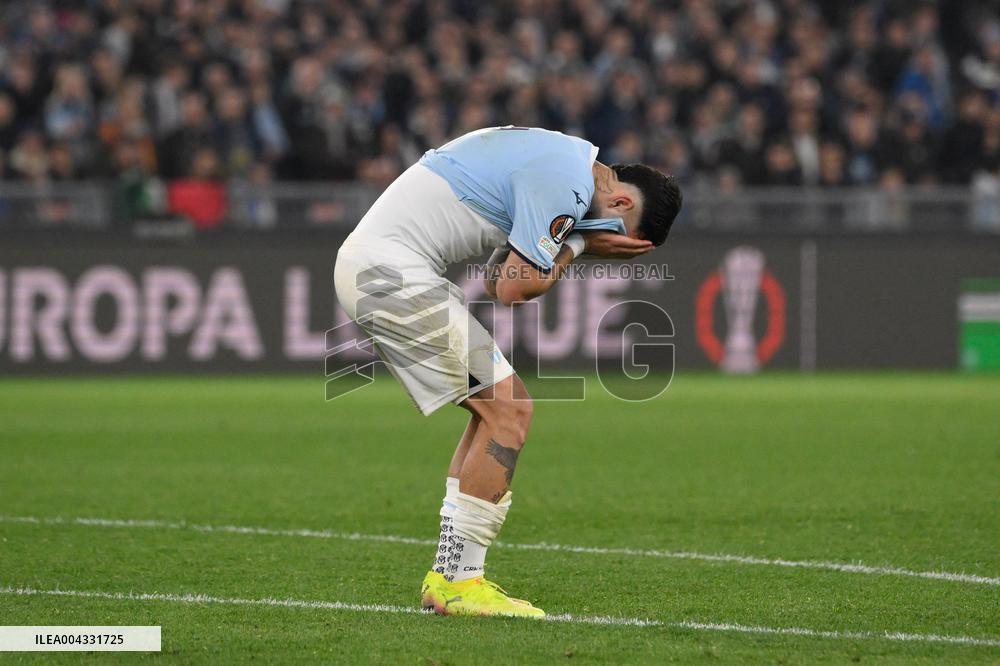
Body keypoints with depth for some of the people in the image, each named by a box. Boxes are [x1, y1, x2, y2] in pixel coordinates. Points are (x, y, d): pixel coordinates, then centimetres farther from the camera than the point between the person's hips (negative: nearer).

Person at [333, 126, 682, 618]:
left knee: (497, 403, 14)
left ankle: (448, 574, 15)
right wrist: (580, 244, -2)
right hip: (391, 269, -10)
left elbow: (498, 281, 14)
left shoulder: (560, 156, 17)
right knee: (509, 411, -8)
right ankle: (458, 583, -6)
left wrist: (576, 242, 1)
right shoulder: (566, 184, -15)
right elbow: (514, 288, -15)